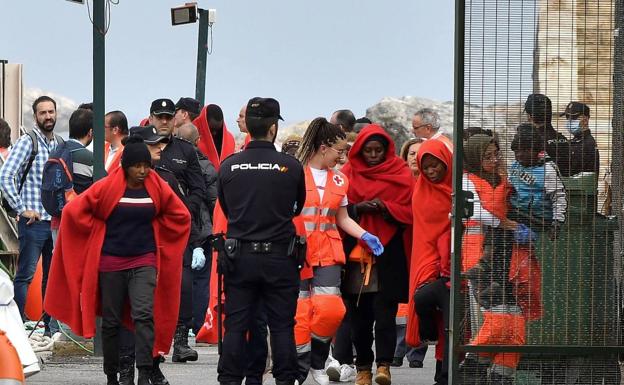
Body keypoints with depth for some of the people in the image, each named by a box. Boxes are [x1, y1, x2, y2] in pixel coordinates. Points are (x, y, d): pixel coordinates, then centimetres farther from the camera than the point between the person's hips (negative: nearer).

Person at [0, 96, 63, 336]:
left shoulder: (61, 144, 13)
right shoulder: (28, 142, -6)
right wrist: (21, 209, -15)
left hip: (57, 221, 6)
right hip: (33, 220, -6)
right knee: (25, 275, -6)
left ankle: (51, 324, 16)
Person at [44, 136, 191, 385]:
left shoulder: (157, 188, 0)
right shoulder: (107, 187, -7)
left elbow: (181, 215, 14)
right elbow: (74, 211, -4)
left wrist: (155, 231, 10)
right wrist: (99, 233, 3)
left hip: (144, 261, 0)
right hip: (111, 262, 0)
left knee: (144, 314, -16)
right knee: (111, 321, 7)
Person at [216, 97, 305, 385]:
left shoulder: (228, 166, -4)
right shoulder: (291, 166, -8)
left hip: (239, 256, 1)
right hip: (279, 256, -1)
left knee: (235, 326, 6)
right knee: (282, 326, 6)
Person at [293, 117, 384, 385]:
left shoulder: (338, 180, 13)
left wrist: (364, 236, 3)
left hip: (328, 253, 4)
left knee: (330, 309, -10)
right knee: (299, 312, -3)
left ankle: (317, 363, 10)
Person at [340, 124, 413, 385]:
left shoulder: (400, 174, 7)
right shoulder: (349, 173, 9)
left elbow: (409, 211, 3)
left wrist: (385, 207, -14)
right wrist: (359, 208, -12)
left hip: (388, 254, -2)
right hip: (356, 253, 2)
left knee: (384, 310, -11)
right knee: (359, 313, 2)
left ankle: (384, 364, -12)